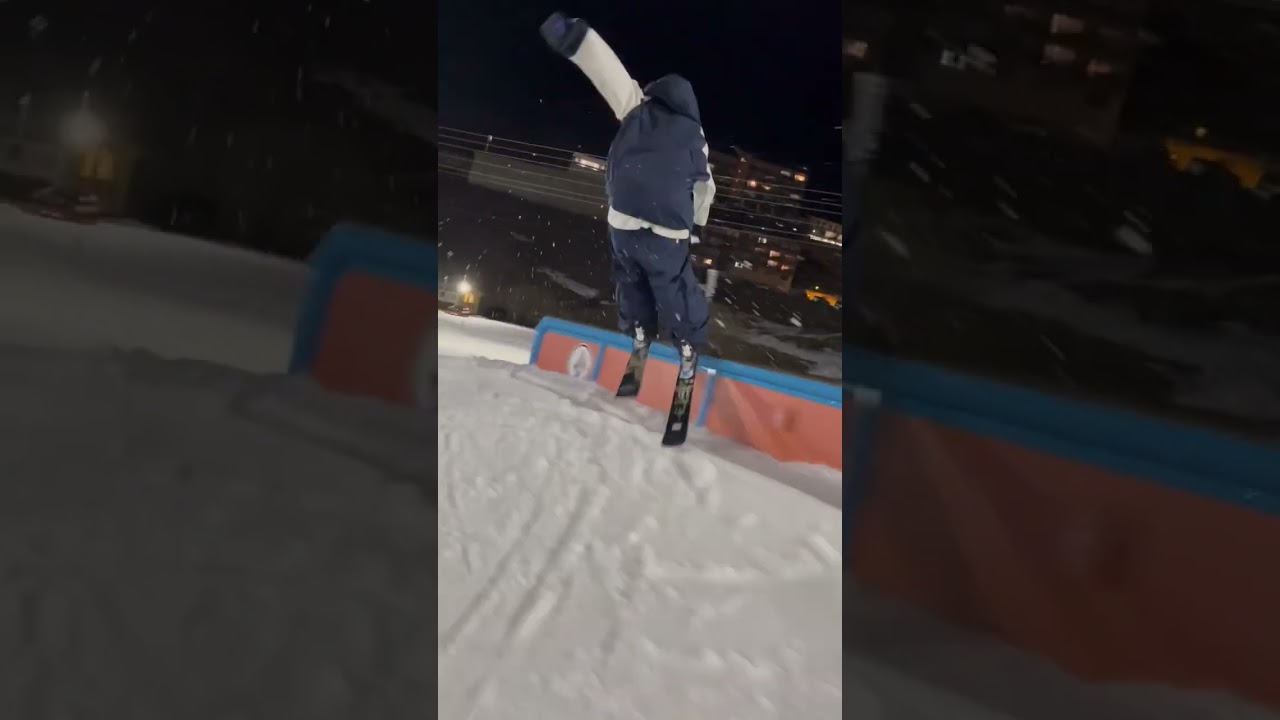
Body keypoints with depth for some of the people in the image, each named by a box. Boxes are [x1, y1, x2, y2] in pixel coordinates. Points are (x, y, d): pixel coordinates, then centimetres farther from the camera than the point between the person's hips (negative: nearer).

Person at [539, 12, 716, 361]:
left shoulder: (637, 110, 6)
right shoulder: (695, 136, 13)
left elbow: (609, 70, -5)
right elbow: (705, 188, 21)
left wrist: (571, 34, -14)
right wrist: (696, 227, 34)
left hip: (625, 222, -1)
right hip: (670, 232, 1)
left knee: (631, 278, 23)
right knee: (675, 286, 17)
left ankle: (639, 331, 29)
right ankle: (691, 341, 25)